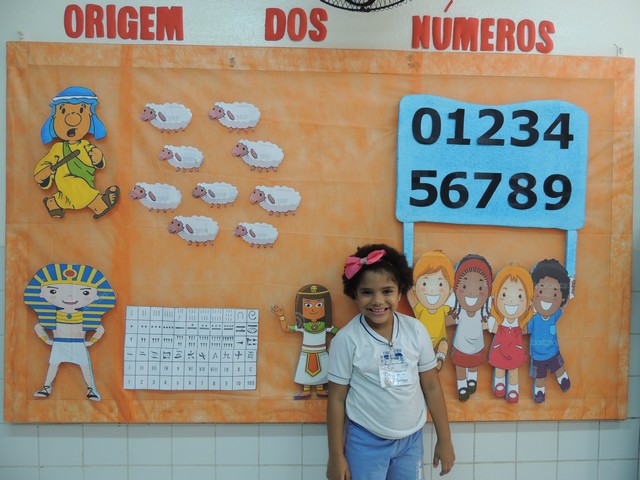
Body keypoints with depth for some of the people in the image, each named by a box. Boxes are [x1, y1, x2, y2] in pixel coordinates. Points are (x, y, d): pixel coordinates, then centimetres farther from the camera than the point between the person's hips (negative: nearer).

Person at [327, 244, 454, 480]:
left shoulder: (416, 330, -7)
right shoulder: (346, 339, -15)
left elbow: (432, 386, 2)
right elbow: (337, 398, -7)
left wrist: (444, 439, 7)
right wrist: (336, 455, -3)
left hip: (411, 438, 3)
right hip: (366, 441, -3)